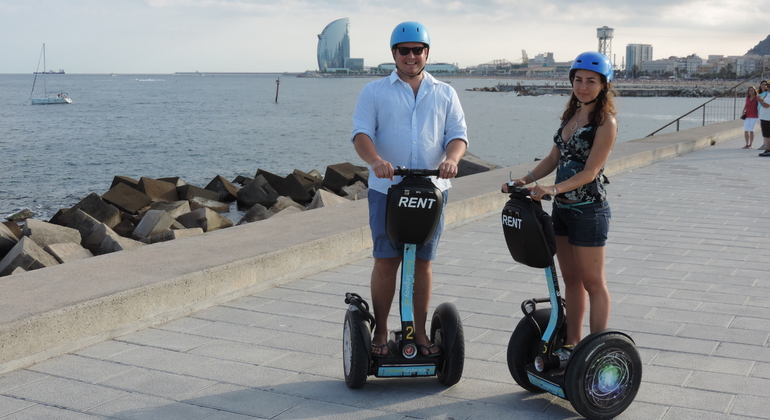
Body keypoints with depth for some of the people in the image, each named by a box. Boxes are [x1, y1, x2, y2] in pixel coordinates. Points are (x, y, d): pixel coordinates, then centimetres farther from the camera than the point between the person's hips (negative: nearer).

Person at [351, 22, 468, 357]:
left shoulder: (445, 94, 14)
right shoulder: (374, 92, 7)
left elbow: (458, 134, 6)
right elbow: (361, 132, -4)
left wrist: (451, 159, -18)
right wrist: (376, 160, -26)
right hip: (386, 190, -2)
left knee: (423, 263, 7)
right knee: (385, 262, 0)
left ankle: (420, 332, 18)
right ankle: (380, 332, 12)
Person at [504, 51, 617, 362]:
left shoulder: (605, 122, -13)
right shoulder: (571, 115, 11)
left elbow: (590, 172, -19)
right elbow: (553, 158, 13)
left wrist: (553, 188, -29)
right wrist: (526, 180, -1)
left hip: (589, 210, -8)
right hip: (562, 208, 8)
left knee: (593, 283, 2)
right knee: (570, 279, 15)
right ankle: (572, 344, 25)